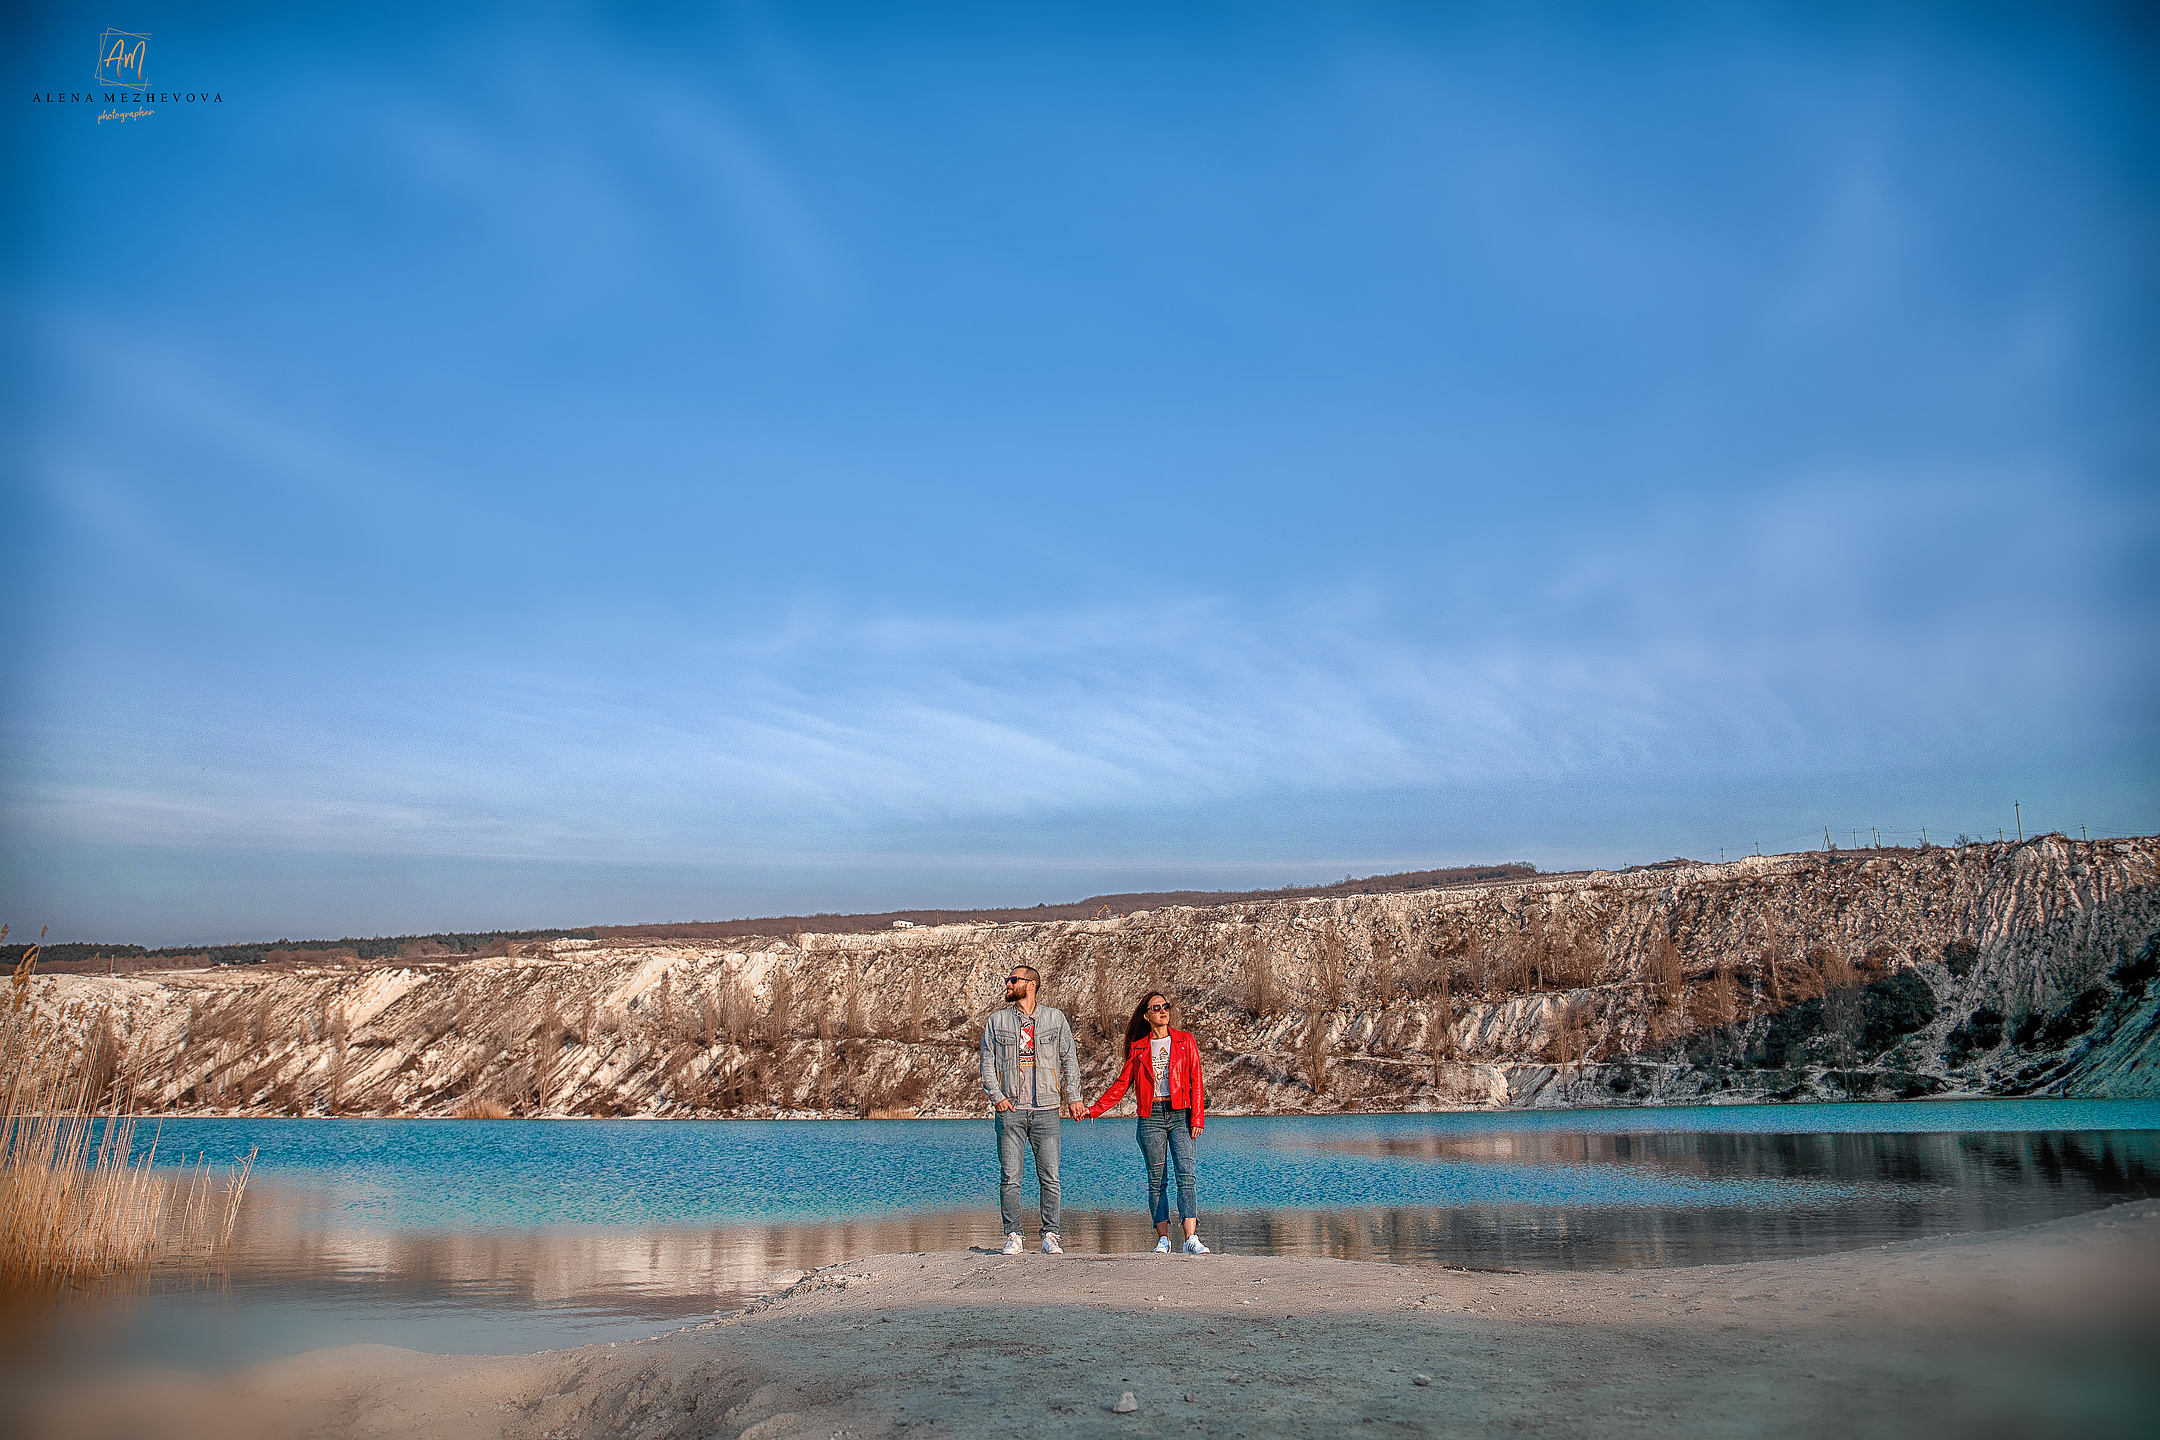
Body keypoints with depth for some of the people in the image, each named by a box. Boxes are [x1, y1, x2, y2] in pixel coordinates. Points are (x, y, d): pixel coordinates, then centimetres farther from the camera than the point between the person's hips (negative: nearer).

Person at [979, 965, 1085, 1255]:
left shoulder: (1055, 1018, 8)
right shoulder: (997, 1021, 9)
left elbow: (1069, 1058, 10)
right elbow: (988, 1063, 9)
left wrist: (1074, 1097, 2)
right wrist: (997, 1096, -4)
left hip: (1046, 1109, 0)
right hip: (1011, 1110, 1)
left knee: (1049, 1176, -1)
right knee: (1010, 1177, -2)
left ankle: (1050, 1236, 7)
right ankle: (1013, 1236, 6)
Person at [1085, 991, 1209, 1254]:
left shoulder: (1185, 1042, 9)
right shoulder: (1138, 1047, 11)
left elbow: (1196, 1082, 5)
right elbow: (1122, 1084, 12)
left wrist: (1197, 1117, -6)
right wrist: (1093, 1109, 5)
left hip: (1180, 1114, -1)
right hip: (1151, 1117, 1)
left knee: (1186, 1173, -14)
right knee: (1157, 1179, 1)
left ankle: (1191, 1239, -18)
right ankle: (1163, 1239, 7)